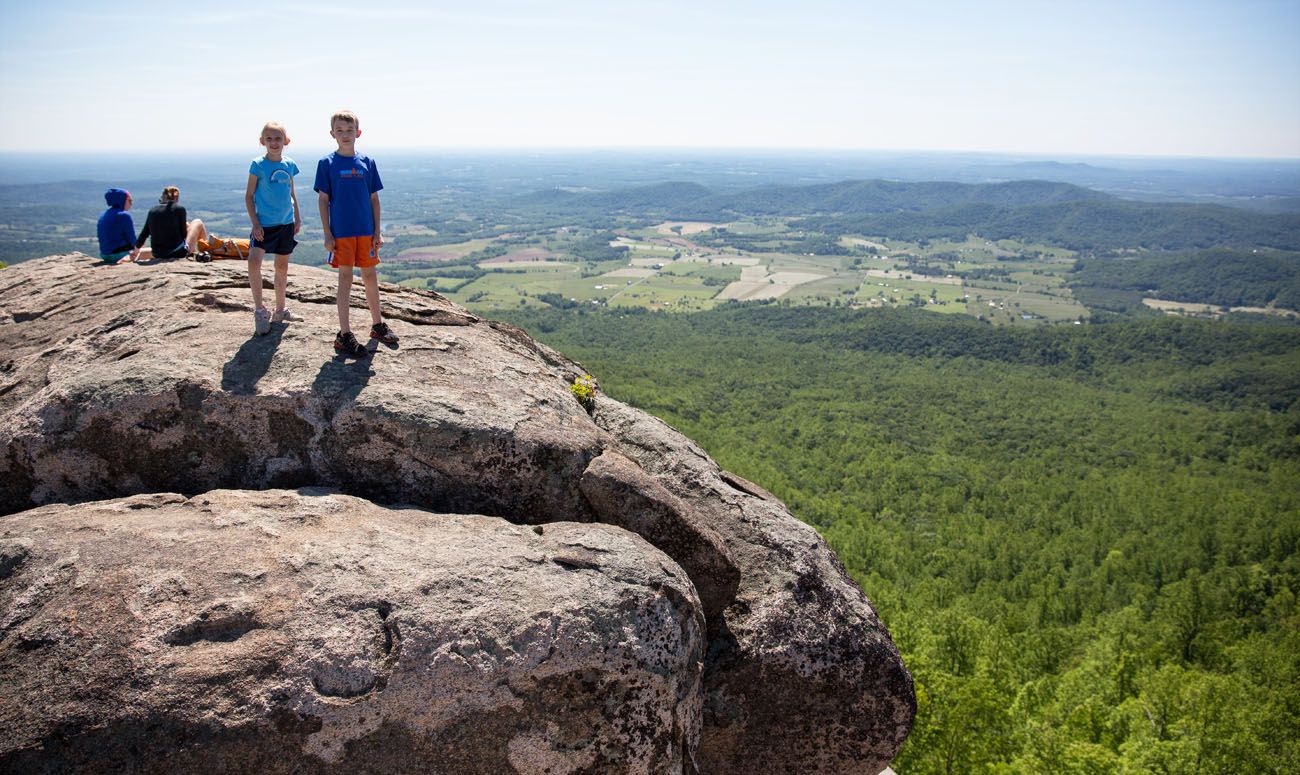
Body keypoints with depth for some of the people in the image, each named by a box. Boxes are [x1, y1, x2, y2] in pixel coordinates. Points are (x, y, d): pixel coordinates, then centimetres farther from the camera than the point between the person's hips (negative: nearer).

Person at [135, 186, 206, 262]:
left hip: (158, 255, 6)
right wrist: (187, 226, 17)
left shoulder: (152, 210, 5)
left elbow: (144, 234, 11)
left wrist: (136, 250, 26)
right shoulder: (179, 209, -8)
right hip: (179, 253, -6)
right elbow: (183, 234, -6)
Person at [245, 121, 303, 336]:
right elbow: (249, 195, -5)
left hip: (286, 223, 5)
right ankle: (260, 311, -12)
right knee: (254, 261, -22)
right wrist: (255, 222, -12)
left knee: (282, 267, 13)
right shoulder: (258, 165, -7)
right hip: (264, 223, -5)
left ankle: (280, 310, 27)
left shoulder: (289, 165, 5)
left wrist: (298, 218, 12)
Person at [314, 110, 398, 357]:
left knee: (370, 275, 11)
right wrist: (327, 234, -7)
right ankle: (344, 335, 6)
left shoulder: (367, 163, 4)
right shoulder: (327, 163, -3)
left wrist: (377, 232, 3)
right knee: (345, 277, 0)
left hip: (366, 230, 3)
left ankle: (377, 324, 27)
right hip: (341, 232, -3)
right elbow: (323, 200, -2)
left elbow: (374, 198, 7)